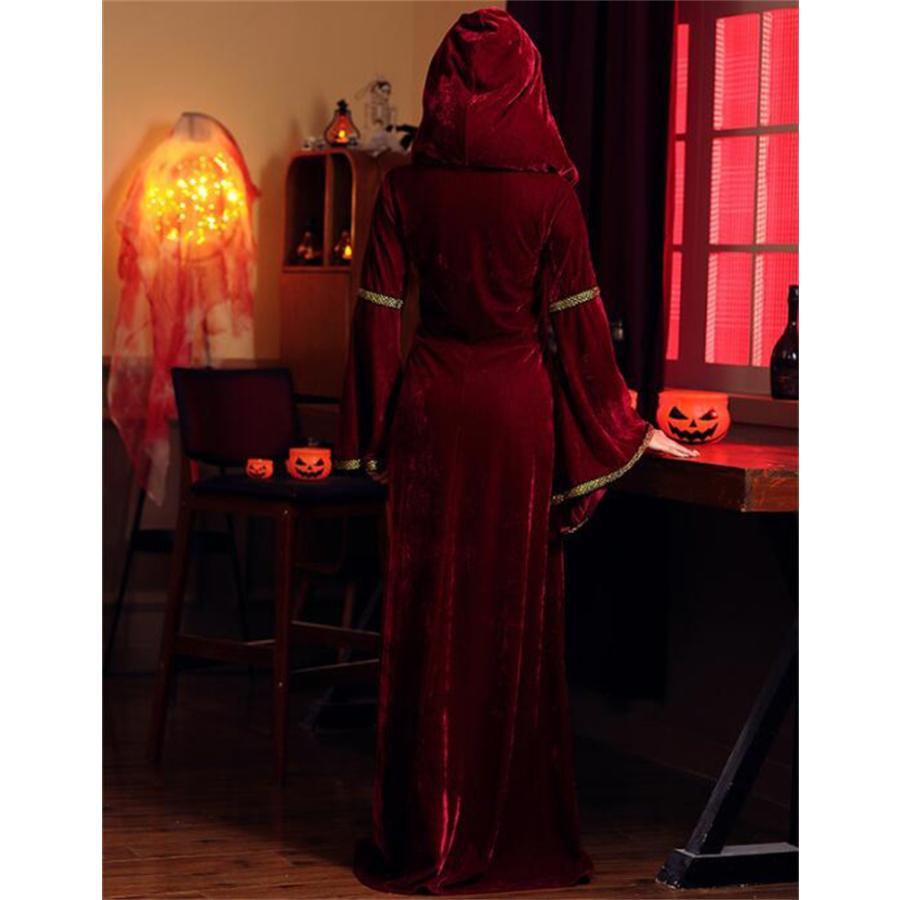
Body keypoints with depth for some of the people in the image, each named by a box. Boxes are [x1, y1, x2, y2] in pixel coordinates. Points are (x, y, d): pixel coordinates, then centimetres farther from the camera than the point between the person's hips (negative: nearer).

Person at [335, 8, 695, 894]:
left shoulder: (408, 185, -2)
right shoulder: (548, 188, -6)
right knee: (515, 613, 6)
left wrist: (371, 434, 6)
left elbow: (378, 316, -2)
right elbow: (576, 317, -6)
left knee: (429, 615, 7)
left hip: (431, 407, 1)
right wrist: (624, 428, 3)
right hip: (520, 407, -1)